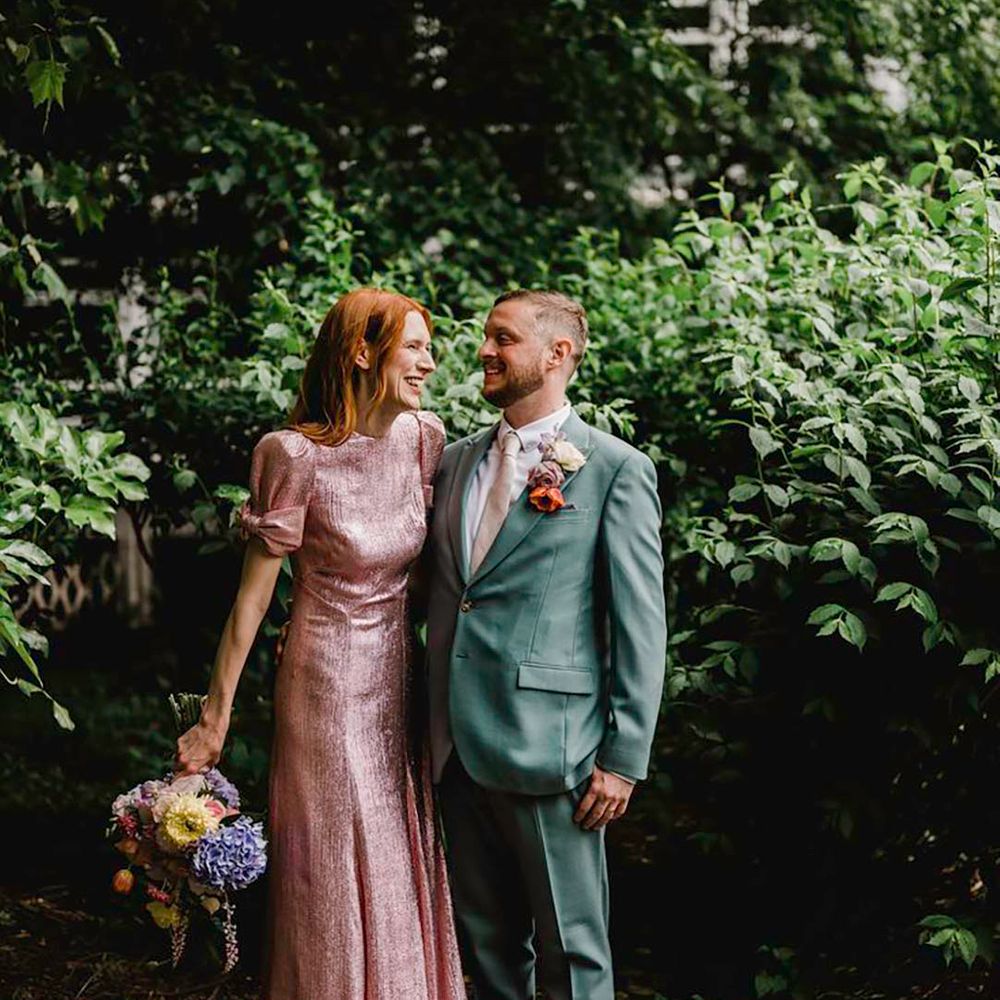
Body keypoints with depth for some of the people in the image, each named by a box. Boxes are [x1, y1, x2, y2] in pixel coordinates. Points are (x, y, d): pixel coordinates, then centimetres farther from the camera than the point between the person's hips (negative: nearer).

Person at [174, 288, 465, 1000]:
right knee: (338, 889, 6)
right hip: (328, 686, -5)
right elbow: (253, 597, -12)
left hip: (401, 681, 5)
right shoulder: (298, 454, -18)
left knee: (404, 876, 15)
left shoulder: (425, 437, -2)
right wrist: (214, 719, -8)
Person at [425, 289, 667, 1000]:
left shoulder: (616, 470, -5)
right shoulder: (455, 461, 14)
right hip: (457, 746, 6)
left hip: (547, 747, -6)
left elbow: (641, 627, -7)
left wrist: (624, 757, -10)